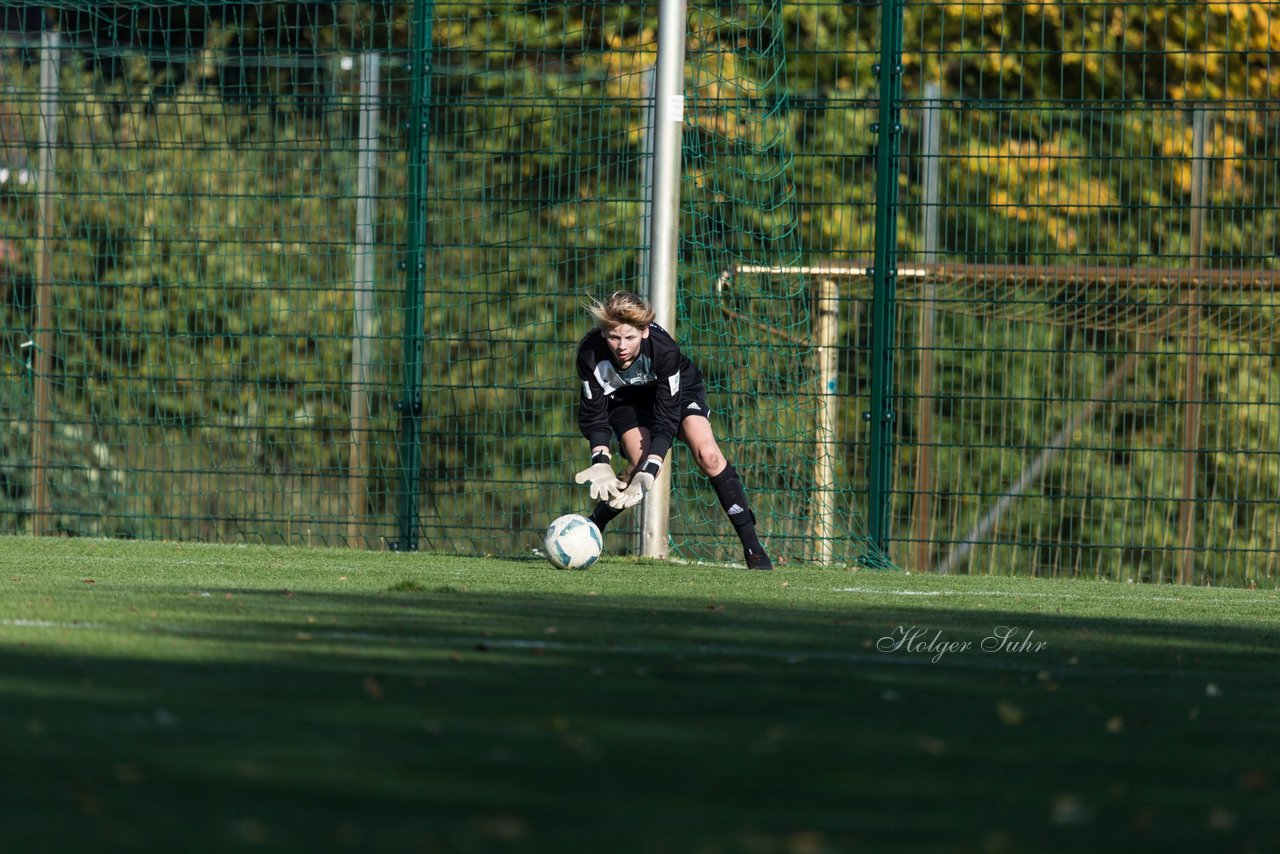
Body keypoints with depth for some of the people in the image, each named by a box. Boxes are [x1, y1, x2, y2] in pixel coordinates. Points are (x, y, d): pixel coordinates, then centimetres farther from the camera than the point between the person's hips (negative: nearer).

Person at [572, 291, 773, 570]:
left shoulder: (663, 349, -39)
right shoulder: (591, 355, -34)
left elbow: (666, 418, -35)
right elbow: (593, 415, -23)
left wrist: (650, 471, -44)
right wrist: (600, 461, -39)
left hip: (677, 388, -1)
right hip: (624, 398, 1)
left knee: (707, 454, -22)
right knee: (641, 463, -23)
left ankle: (752, 545, -16)